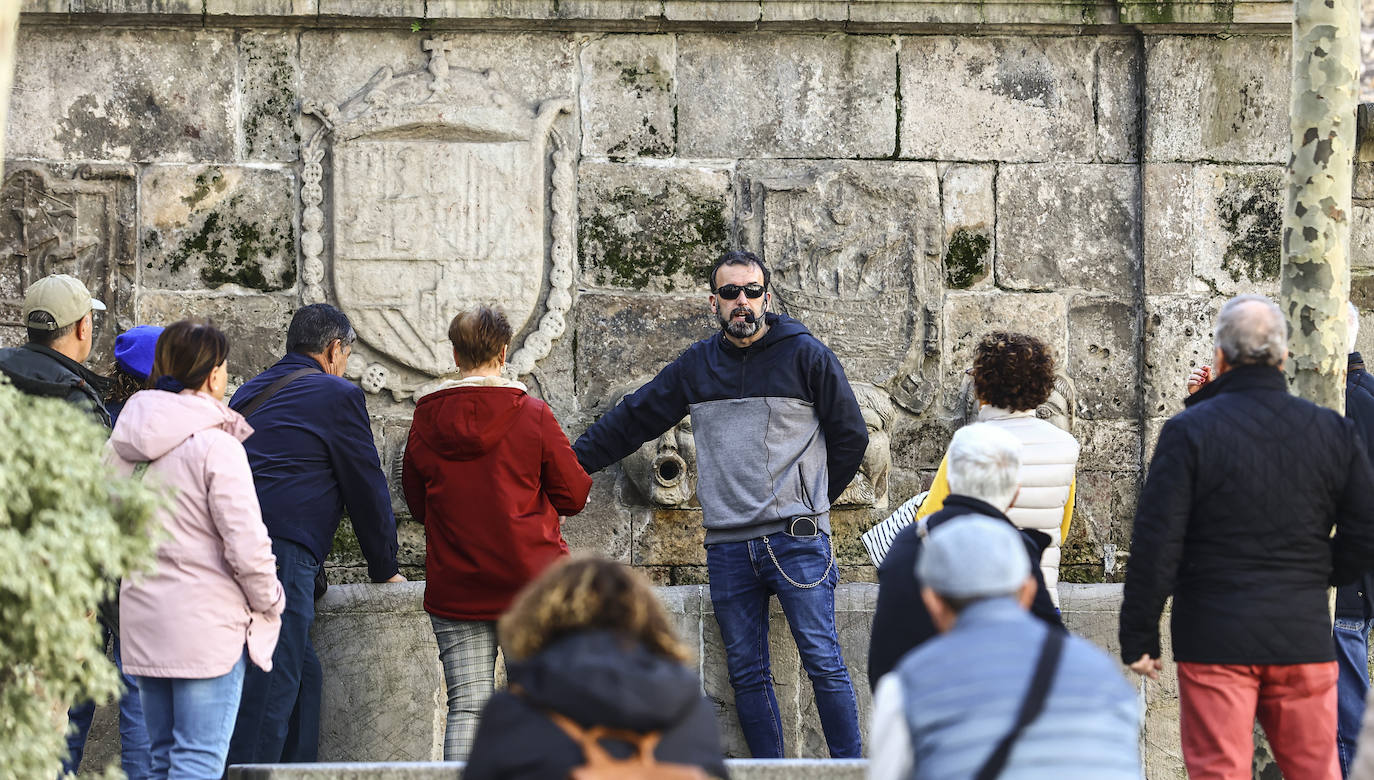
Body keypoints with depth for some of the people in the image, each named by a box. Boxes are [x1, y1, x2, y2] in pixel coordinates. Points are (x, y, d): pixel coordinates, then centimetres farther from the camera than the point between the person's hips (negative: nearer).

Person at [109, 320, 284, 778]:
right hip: (206, 625, -7)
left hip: (142, 620, 7)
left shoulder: (120, 447, 7)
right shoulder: (215, 447, -14)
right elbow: (247, 547, -16)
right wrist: (270, 603, 0)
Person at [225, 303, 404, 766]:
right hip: (281, 550, -8)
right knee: (269, 688, -11)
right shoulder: (337, 394, 3)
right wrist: (385, 570, 19)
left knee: (302, 677, 15)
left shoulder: (252, 391, 26)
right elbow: (367, 488, 7)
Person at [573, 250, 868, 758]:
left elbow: (850, 435, 7)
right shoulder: (697, 365, 12)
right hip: (727, 545, 4)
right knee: (747, 673, 5)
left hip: (796, 539, -4)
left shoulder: (805, 355, 1)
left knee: (823, 661, -8)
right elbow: (632, 420, 21)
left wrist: (813, 501, 7)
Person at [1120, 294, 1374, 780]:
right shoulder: (1333, 431, 2)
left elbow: (1155, 544, -10)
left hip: (1214, 641, -3)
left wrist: (1139, 636, -3)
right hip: (1304, 639, 3)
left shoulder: (1190, 431, -8)